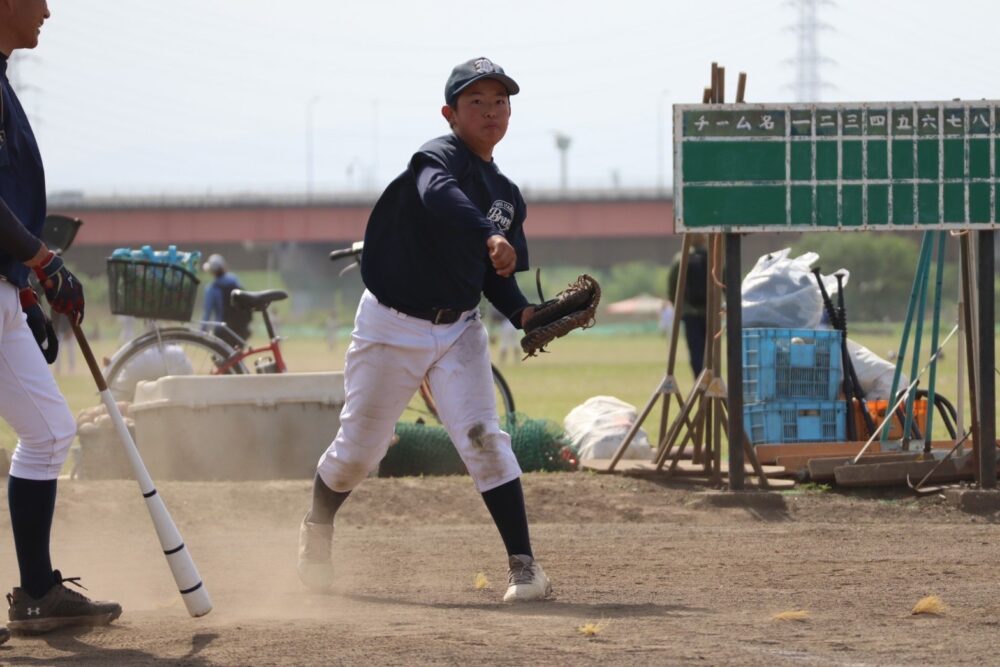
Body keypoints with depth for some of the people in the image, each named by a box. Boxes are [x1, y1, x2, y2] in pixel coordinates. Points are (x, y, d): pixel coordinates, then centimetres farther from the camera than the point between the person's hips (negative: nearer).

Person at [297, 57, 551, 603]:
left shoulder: (506, 195, 7)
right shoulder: (439, 157, -14)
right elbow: (439, 196, -39)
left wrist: (522, 313, -4)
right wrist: (489, 235, -58)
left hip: (459, 331, 4)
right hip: (392, 326, -4)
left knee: (483, 438, -14)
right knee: (358, 451, 7)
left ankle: (523, 566, -15)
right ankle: (317, 527, 36)